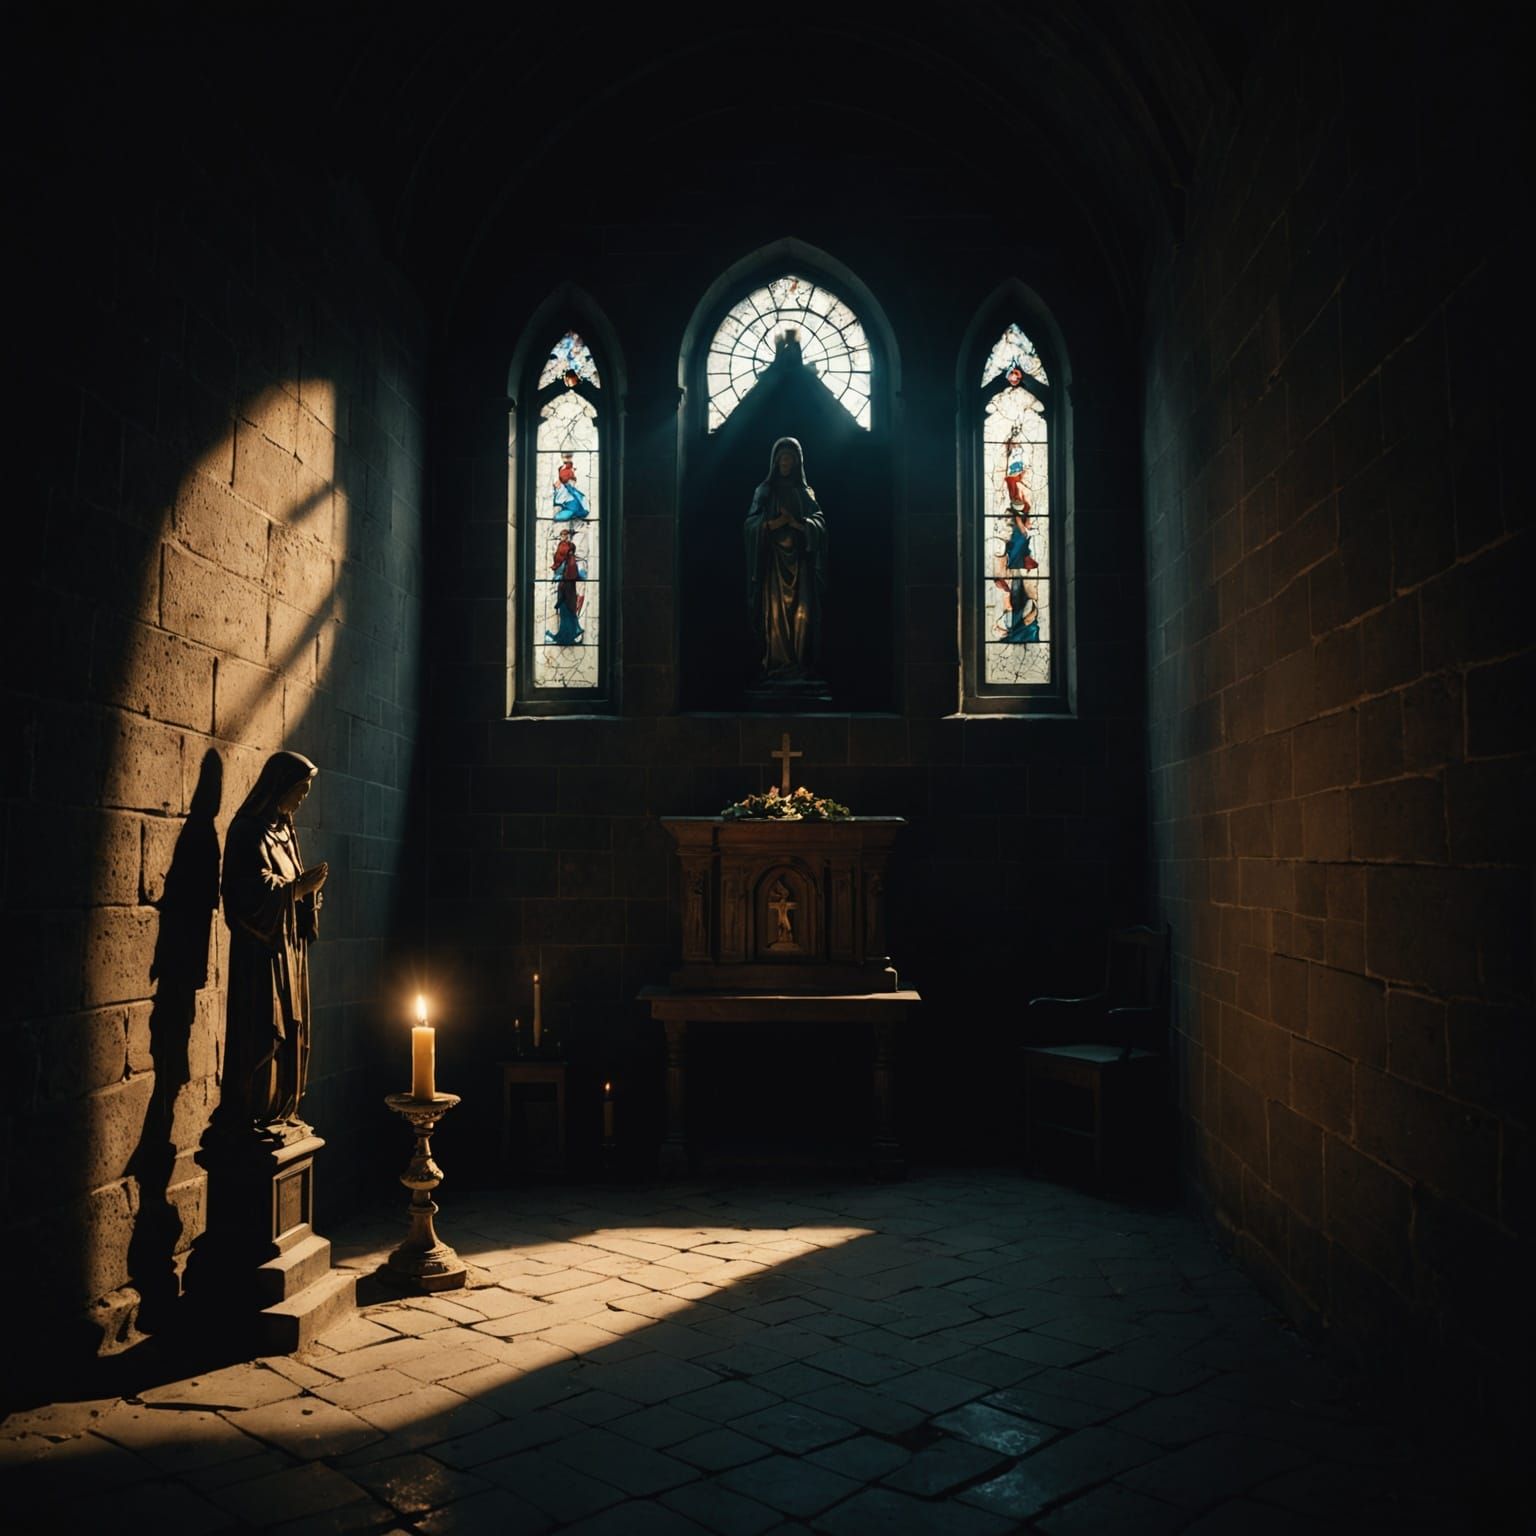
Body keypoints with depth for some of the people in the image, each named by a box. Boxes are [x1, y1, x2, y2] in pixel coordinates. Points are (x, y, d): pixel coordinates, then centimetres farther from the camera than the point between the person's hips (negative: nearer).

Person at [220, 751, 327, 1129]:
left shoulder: (284, 829, 15)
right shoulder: (249, 830, -11)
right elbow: (251, 894, -19)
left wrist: (307, 888, 1)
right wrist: (299, 887, -18)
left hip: (290, 946, 9)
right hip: (261, 950, -9)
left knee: (290, 1031, 11)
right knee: (262, 1033, -6)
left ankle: (282, 1111, 18)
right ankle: (254, 1116, 1)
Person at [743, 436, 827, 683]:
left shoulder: (806, 493, 14)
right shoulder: (764, 491, 11)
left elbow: (820, 524, 3)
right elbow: (750, 524, 1)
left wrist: (797, 522, -13)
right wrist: (774, 523, -14)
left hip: (800, 561, 1)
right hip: (773, 560, -1)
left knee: (801, 613, -7)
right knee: (775, 612, -9)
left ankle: (801, 667, -5)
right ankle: (776, 665, -9)